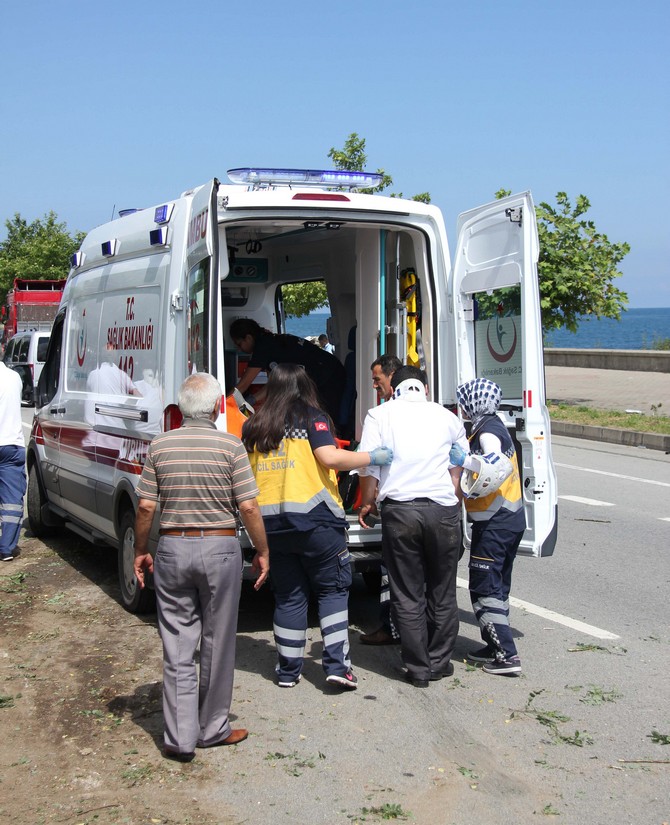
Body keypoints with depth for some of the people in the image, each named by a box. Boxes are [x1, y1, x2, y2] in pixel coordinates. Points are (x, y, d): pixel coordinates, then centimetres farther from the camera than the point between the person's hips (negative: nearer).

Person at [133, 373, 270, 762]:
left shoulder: (160, 446, 0)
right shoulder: (230, 446, -7)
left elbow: (146, 507, 0)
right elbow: (249, 507, -10)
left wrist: (141, 551, 12)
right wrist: (263, 552, 2)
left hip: (172, 548, 2)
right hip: (220, 548, -2)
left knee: (177, 647, 7)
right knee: (217, 644, 11)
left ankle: (181, 737, 8)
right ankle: (213, 729, 22)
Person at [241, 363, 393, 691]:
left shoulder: (253, 426, 13)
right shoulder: (311, 416, -1)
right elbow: (330, 457, -13)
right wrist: (372, 457, -4)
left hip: (271, 523, 4)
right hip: (314, 517, -4)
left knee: (288, 595, 12)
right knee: (332, 590, 7)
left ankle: (288, 670, 15)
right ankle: (336, 664, -2)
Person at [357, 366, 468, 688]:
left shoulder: (379, 414, 6)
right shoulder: (447, 417, 12)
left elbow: (369, 466, 0)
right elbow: (459, 470, 12)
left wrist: (367, 504, 14)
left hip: (400, 509, -1)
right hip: (443, 509, 2)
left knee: (408, 595, 7)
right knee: (442, 592, 14)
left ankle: (418, 668, 12)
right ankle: (440, 662, 23)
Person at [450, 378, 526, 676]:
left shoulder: (487, 431, -15)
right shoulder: (494, 426, 15)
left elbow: (498, 464, -32)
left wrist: (465, 460, -37)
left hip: (494, 523, -10)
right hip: (511, 518, 10)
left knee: (484, 589, -5)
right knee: (497, 587, 18)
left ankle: (507, 655, -6)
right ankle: (496, 646, 26)